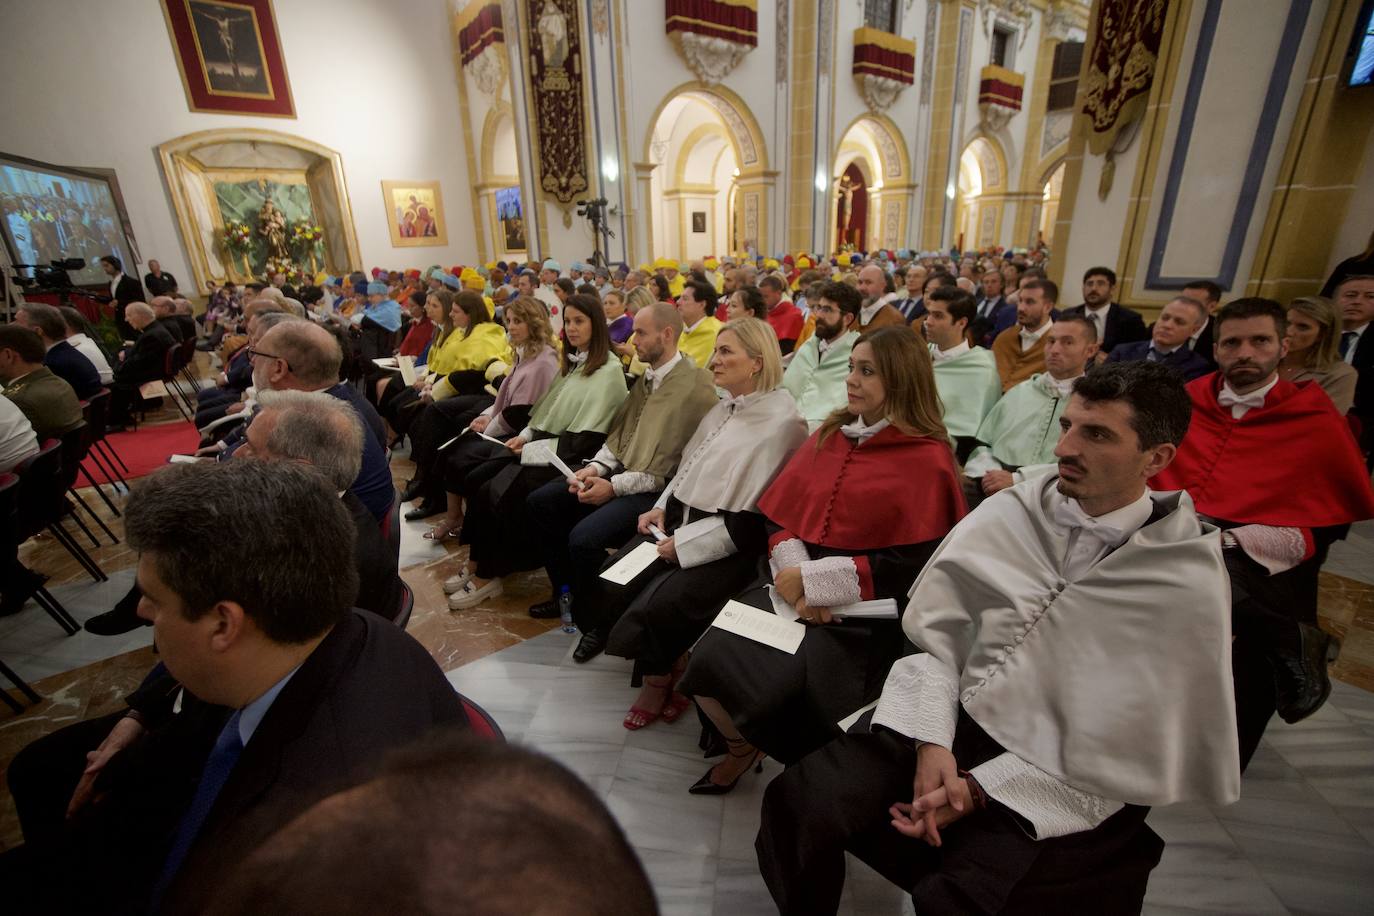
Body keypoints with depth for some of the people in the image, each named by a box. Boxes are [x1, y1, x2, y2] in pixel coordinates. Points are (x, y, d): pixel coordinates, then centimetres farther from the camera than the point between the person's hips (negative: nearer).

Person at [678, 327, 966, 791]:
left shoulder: (927, 460, -5)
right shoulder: (829, 434, 11)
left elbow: (914, 563, -12)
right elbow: (780, 513, 7)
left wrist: (816, 580, -15)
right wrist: (794, 578, -11)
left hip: (860, 610, -4)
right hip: (791, 586, 5)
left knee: (779, 689, -25)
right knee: (709, 662, -15)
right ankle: (741, 747, 19)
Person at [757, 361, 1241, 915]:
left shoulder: (1188, 583, -8)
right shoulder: (1010, 513, -1)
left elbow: (1131, 747, -7)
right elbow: (936, 633, -1)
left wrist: (979, 789, -14)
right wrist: (931, 741, -14)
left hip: (1061, 785, -1)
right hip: (951, 719, 2)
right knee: (798, 805, -16)